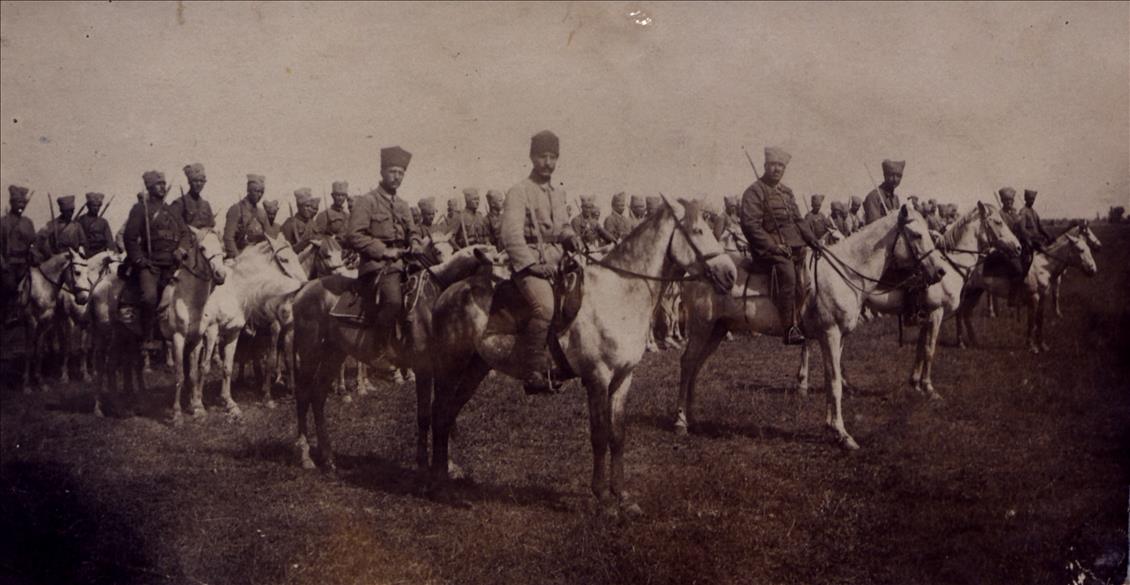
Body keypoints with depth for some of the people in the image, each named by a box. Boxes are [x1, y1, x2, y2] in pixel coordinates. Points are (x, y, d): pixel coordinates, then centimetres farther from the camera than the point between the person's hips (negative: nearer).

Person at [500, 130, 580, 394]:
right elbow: (511, 235, -12)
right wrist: (533, 264, -20)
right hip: (529, 264, -8)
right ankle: (534, 372, -26)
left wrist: (571, 237, 6)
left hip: (556, 263, 8)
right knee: (544, 305, -32)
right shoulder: (519, 192, -3)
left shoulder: (560, 194, 20)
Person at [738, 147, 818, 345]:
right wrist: (773, 246, -19)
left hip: (794, 246, 9)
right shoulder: (754, 192, -4)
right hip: (770, 247, -9)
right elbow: (750, 225, -13)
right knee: (788, 273, -29)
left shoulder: (786, 192, 21)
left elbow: (798, 220, 25)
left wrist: (812, 239, 8)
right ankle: (790, 328, -29)